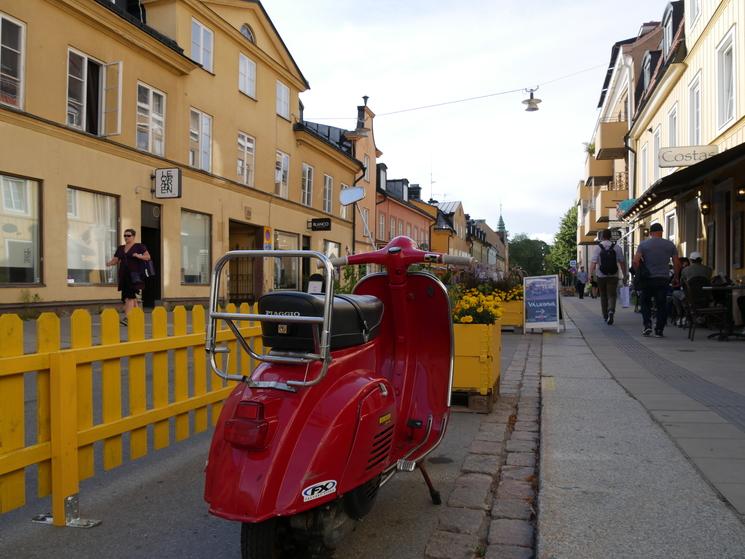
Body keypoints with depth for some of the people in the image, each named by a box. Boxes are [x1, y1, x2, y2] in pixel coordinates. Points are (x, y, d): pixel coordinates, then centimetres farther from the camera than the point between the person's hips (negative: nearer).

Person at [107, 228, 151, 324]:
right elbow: (115, 260, 14)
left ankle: (127, 317, -21)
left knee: (130, 295, -15)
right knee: (130, 296, 7)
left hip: (135, 274, -6)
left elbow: (148, 257, -3)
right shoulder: (121, 248, 16)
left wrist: (139, 256, -21)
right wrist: (109, 263, -7)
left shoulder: (139, 246, 1)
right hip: (123, 274, 6)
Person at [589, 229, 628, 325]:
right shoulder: (616, 247, 0)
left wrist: (591, 275, -14)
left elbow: (593, 263, -13)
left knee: (603, 296, 14)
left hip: (601, 276, 0)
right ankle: (611, 311, -26)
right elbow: (622, 262, 0)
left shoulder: (598, 247, -4)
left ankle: (605, 316, 23)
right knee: (612, 295, 0)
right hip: (613, 276, 0)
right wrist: (625, 275, 6)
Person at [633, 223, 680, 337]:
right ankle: (659, 330, 6)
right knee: (661, 305, 6)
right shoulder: (670, 245, 4)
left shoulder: (643, 244, 0)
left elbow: (635, 261, -10)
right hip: (663, 279, 1)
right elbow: (677, 263, 3)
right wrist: (676, 277, 14)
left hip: (647, 279, -1)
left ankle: (647, 325, 0)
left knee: (645, 303, 13)